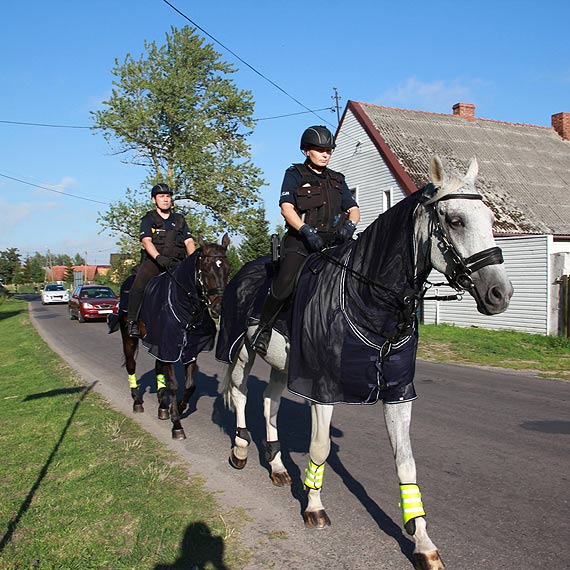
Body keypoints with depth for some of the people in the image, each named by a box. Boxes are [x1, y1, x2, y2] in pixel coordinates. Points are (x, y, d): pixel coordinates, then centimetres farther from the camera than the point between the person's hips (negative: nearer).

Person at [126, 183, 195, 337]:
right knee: (139, 285, -29)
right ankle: (132, 321, -23)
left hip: (177, 263, 3)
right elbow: (146, 241, -7)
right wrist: (160, 258, -25)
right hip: (153, 261, -3)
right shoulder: (148, 219, 9)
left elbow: (189, 241, 10)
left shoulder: (179, 219, 20)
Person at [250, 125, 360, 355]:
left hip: (333, 239, 5)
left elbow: (353, 209, 18)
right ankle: (264, 327, -8)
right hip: (300, 239, -5)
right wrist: (307, 231, -19)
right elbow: (287, 207, -5)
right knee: (285, 282, -27)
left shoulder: (337, 179, 24)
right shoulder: (295, 175, 9)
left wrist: (349, 225, -6)